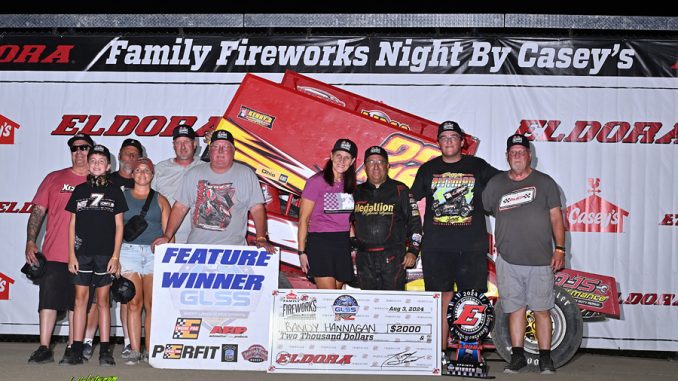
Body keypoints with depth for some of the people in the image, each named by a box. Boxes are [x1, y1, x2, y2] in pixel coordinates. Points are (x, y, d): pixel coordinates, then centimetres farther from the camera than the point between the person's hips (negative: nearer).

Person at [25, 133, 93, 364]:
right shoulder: (54, 179, 8)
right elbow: (38, 211, 6)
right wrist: (31, 241, -4)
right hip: (53, 255, 0)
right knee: (49, 299, -1)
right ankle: (44, 348, 5)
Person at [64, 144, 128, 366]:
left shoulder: (114, 191, 5)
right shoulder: (80, 190, 8)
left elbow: (119, 226, 3)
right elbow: (72, 224, 8)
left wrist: (115, 256, -4)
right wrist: (71, 254, 1)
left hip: (105, 254, -1)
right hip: (82, 253, 1)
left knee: (103, 301, 3)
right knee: (80, 299, 2)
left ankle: (105, 351, 6)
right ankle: (76, 350, 6)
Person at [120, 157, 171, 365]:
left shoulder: (160, 200, 15)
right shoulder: (122, 197, 14)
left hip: (155, 253, 0)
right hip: (129, 251, 0)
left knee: (152, 304, -4)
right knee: (134, 303, -6)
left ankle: (151, 351, 0)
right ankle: (134, 351, -3)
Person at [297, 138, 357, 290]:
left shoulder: (350, 185, 12)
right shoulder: (317, 181, -5)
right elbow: (303, 219, -5)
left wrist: (353, 247, 10)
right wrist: (301, 251, -7)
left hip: (344, 243, 6)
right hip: (320, 242, -5)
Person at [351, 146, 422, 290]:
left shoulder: (400, 190, 5)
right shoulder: (357, 193, 13)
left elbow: (414, 221, 3)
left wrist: (413, 251, -4)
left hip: (393, 257, -3)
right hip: (365, 258, 3)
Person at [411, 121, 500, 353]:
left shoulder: (478, 167, 8)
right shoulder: (428, 169, 12)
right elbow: (413, 202, 17)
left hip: (472, 245, -1)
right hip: (436, 246, 1)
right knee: (442, 297, 2)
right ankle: (440, 351, 8)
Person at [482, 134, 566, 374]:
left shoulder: (544, 182, 7)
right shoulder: (496, 184, 10)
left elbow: (556, 218, 6)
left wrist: (559, 250, -1)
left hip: (540, 260, -1)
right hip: (508, 260, 2)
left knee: (541, 309, 0)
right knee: (515, 309, 5)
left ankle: (545, 357, 9)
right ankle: (518, 356, 14)